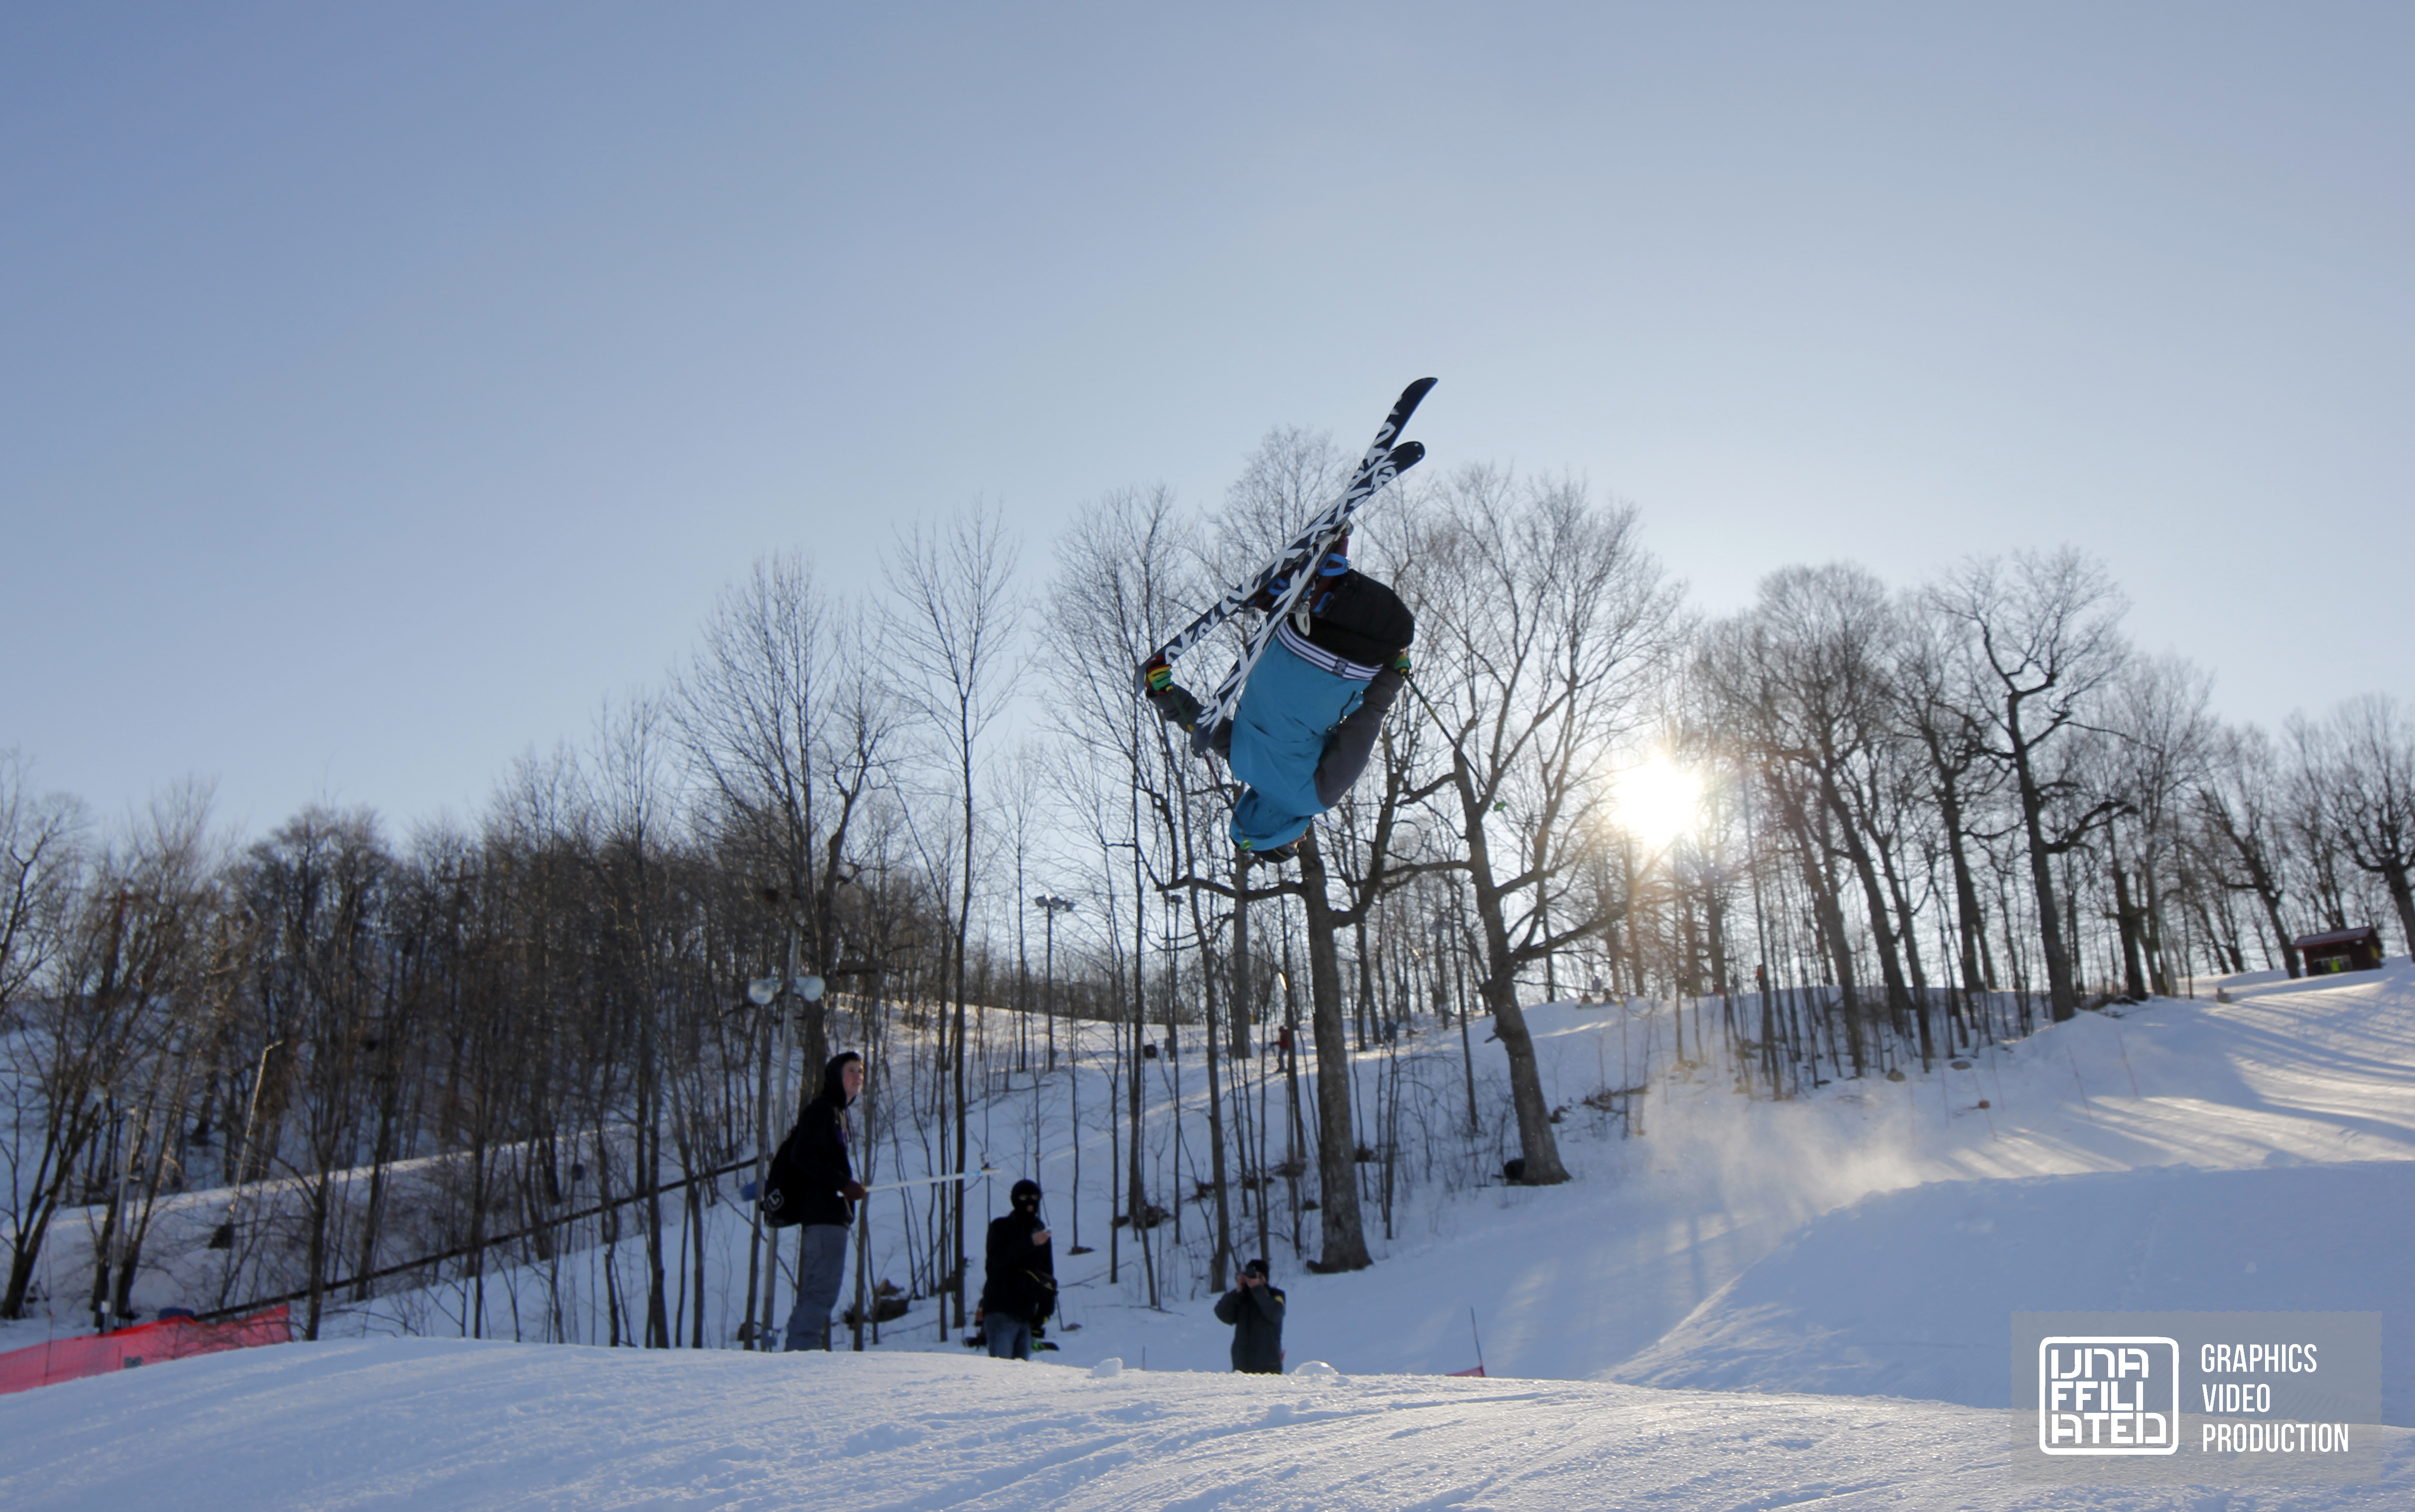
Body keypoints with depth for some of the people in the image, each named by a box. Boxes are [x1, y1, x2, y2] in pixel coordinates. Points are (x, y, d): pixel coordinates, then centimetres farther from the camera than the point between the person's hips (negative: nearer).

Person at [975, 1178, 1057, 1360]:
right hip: (1001, 1312, -5)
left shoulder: (1041, 1233, 20)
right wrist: (1029, 1243, -25)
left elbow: (1048, 1275, 23)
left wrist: (1046, 1308, 11)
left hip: (1025, 1316, 6)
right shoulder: (1000, 1227, 4)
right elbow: (998, 1258, -16)